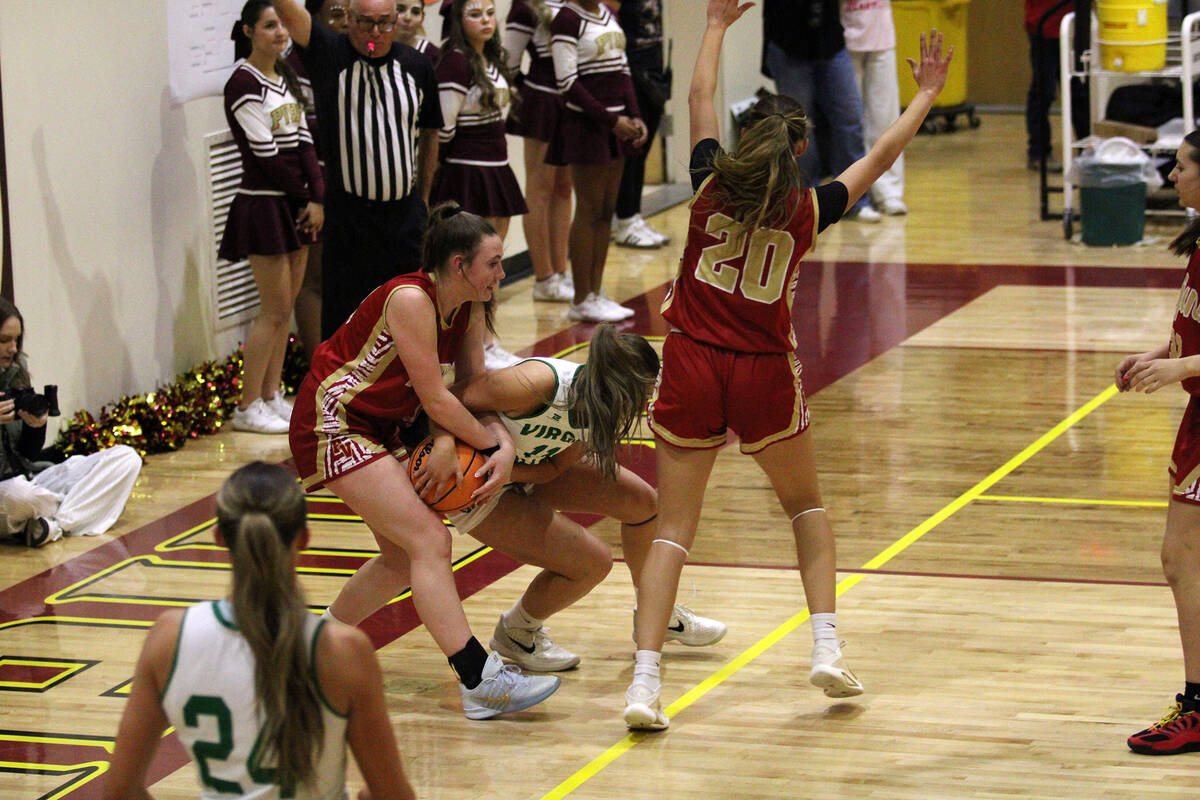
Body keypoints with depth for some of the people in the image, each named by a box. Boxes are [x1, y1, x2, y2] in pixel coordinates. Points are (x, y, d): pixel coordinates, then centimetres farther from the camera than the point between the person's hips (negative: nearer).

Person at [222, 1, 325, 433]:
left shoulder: (286, 78, 12)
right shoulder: (244, 84, -13)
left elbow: (303, 141, 7)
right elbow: (266, 155, -15)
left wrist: (317, 198, -4)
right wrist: (305, 197, -8)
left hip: (295, 204, 8)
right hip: (263, 204, -8)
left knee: (285, 306, 11)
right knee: (274, 310, -6)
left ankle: (271, 396, 19)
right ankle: (248, 408, 1)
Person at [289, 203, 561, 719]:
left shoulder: (469, 312, 1)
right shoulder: (411, 300, -25)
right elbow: (435, 400, -24)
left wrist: (504, 445, -13)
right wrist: (491, 446, -13)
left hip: (381, 430, 10)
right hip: (333, 425, -10)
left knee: (404, 556, 13)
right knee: (429, 541, -17)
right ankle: (479, 681, -23)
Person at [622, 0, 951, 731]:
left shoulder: (712, 186, 0)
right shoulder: (808, 209, -2)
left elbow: (701, 98, 16)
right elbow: (882, 155, 11)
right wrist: (928, 94, 24)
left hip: (693, 367, 1)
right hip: (765, 373, -1)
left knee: (673, 528, 1)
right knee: (806, 507, 23)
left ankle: (646, 682, -11)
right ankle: (827, 646, 12)